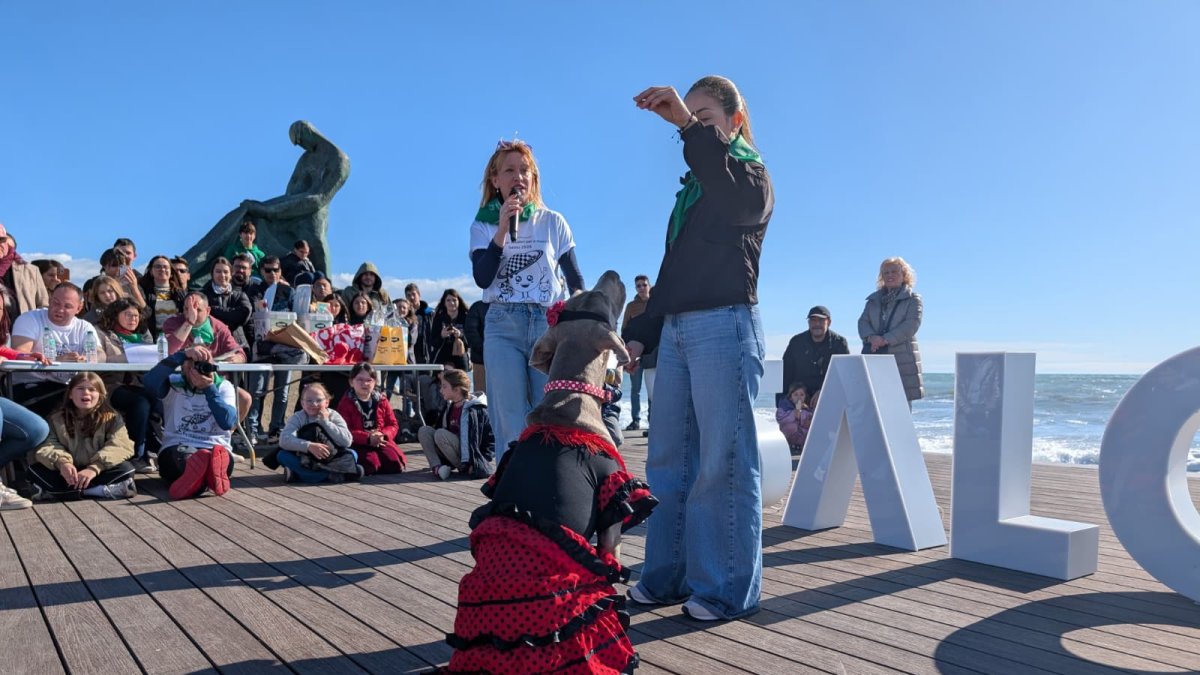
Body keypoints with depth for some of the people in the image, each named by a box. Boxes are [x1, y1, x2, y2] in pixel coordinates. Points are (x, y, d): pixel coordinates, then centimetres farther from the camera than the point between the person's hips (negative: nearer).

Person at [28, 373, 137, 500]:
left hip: (97, 473, -2)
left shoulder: (111, 418, -3)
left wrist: (95, 468, -33)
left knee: (126, 468, -28)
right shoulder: (56, 419, 4)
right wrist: (62, 462, -33)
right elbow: (46, 445, -11)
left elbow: (121, 446, -18)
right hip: (68, 474, 2)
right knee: (35, 470, -23)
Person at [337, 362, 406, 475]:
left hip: (381, 442, 3)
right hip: (358, 444, -3)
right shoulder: (346, 403, 0)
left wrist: (383, 435, -14)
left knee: (395, 465, -21)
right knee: (371, 464, -30)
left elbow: (393, 425, 9)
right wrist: (368, 438, -21)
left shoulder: (382, 401, 10)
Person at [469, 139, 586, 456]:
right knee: (510, 420, -1)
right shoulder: (483, 225, 6)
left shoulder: (553, 222, 7)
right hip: (503, 326, 0)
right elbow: (482, 278, -7)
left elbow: (575, 279, 10)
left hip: (550, 323, 0)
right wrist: (503, 229, -14)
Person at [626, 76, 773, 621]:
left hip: (724, 327, -8)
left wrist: (688, 124, -29)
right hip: (676, 330, 8)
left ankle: (728, 589, 4)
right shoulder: (692, 187, 23)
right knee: (668, 458, 8)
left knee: (722, 462, -6)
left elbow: (734, 195, -24)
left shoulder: (751, 176, 3)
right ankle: (669, 575, 18)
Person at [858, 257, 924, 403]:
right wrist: (871, 337, -14)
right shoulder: (874, 299, 20)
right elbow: (863, 321, 8)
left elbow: (911, 325, -9)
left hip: (902, 359, -3)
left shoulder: (913, 299, 6)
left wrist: (885, 339, -19)